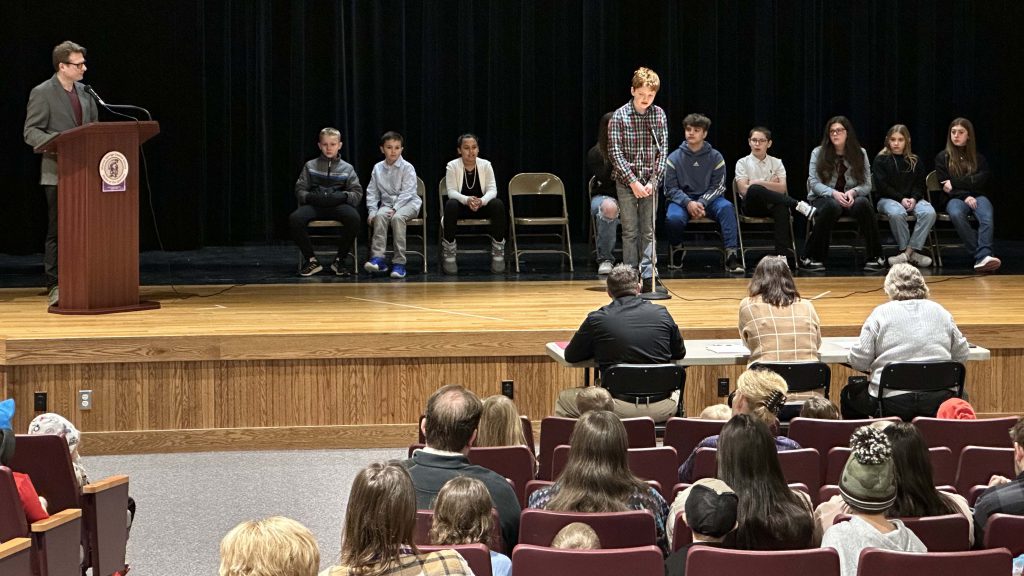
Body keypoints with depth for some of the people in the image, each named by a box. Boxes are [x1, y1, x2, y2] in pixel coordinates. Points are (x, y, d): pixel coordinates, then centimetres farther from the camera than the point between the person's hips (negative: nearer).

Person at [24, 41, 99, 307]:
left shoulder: (84, 92, 12)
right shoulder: (42, 93, -6)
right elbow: (31, 133, -9)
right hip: (58, 172, -5)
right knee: (57, 231, -2)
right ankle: (54, 287, 2)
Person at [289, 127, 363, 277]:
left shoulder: (347, 168, 14)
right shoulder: (310, 166, 16)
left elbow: (357, 193, 7)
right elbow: (299, 190, 10)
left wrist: (343, 197, -14)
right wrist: (310, 197, -12)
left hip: (338, 205, -1)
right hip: (314, 205, 1)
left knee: (353, 218, -35)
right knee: (294, 219, -31)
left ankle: (339, 260, -14)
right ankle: (311, 260, -12)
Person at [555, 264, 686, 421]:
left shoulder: (596, 319, -5)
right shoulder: (662, 313, 1)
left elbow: (570, 356, 7)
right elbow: (680, 353, 15)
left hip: (620, 408, -3)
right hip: (661, 410, 3)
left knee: (563, 400, 22)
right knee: (676, 393, 41)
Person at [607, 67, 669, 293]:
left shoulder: (659, 115, 1)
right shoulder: (619, 116, -6)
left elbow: (663, 151, 1)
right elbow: (615, 153, -8)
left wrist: (653, 181, -9)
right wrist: (633, 182, -14)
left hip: (650, 182, 2)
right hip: (626, 182, -2)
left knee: (648, 232, 3)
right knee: (630, 232, 2)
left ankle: (648, 278, 4)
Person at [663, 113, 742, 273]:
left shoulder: (715, 157, 3)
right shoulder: (674, 157, 3)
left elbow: (718, 186, 0)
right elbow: (670, 188, -1)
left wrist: (702, 203, -18)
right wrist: (688, 203, -19)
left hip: (708, 199, 0)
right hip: (682, 200, 0)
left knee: (726, 207, -32)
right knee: (674, 218, -34)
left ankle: (732, 255, -36)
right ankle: (676, 248, 0)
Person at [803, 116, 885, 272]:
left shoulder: (860, 153, 5)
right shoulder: (818, 153, 2)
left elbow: (867, 185, 2)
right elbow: (814, 183, -5)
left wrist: (853, 192, -21)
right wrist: (834, 193, -23)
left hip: (853, 198, 2)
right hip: (824, 197, -1)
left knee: (862, 203, -35)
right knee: (832, 206, -39)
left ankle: (876, 257, -29)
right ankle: (810, 257, -31)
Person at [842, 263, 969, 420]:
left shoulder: (881, 314, 0)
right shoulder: (940, 311, 9)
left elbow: (859, 361, -3)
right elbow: (962, 354, 12)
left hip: (892, 402, -2)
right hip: (938, 401, 2)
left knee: (848, 394, 25)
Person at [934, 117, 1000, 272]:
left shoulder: (977, 157, 18)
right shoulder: (942, 157, 13)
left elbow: (983, 178, 2)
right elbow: (946, 186, 3)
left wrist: (956, 183, -8)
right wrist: (965, 196, -13)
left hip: (977, 196, 1)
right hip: (956, 198, -1)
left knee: (987, 216, -35)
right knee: (956, 214, -39)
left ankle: (983, 257, -53)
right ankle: (983, 255, -43)